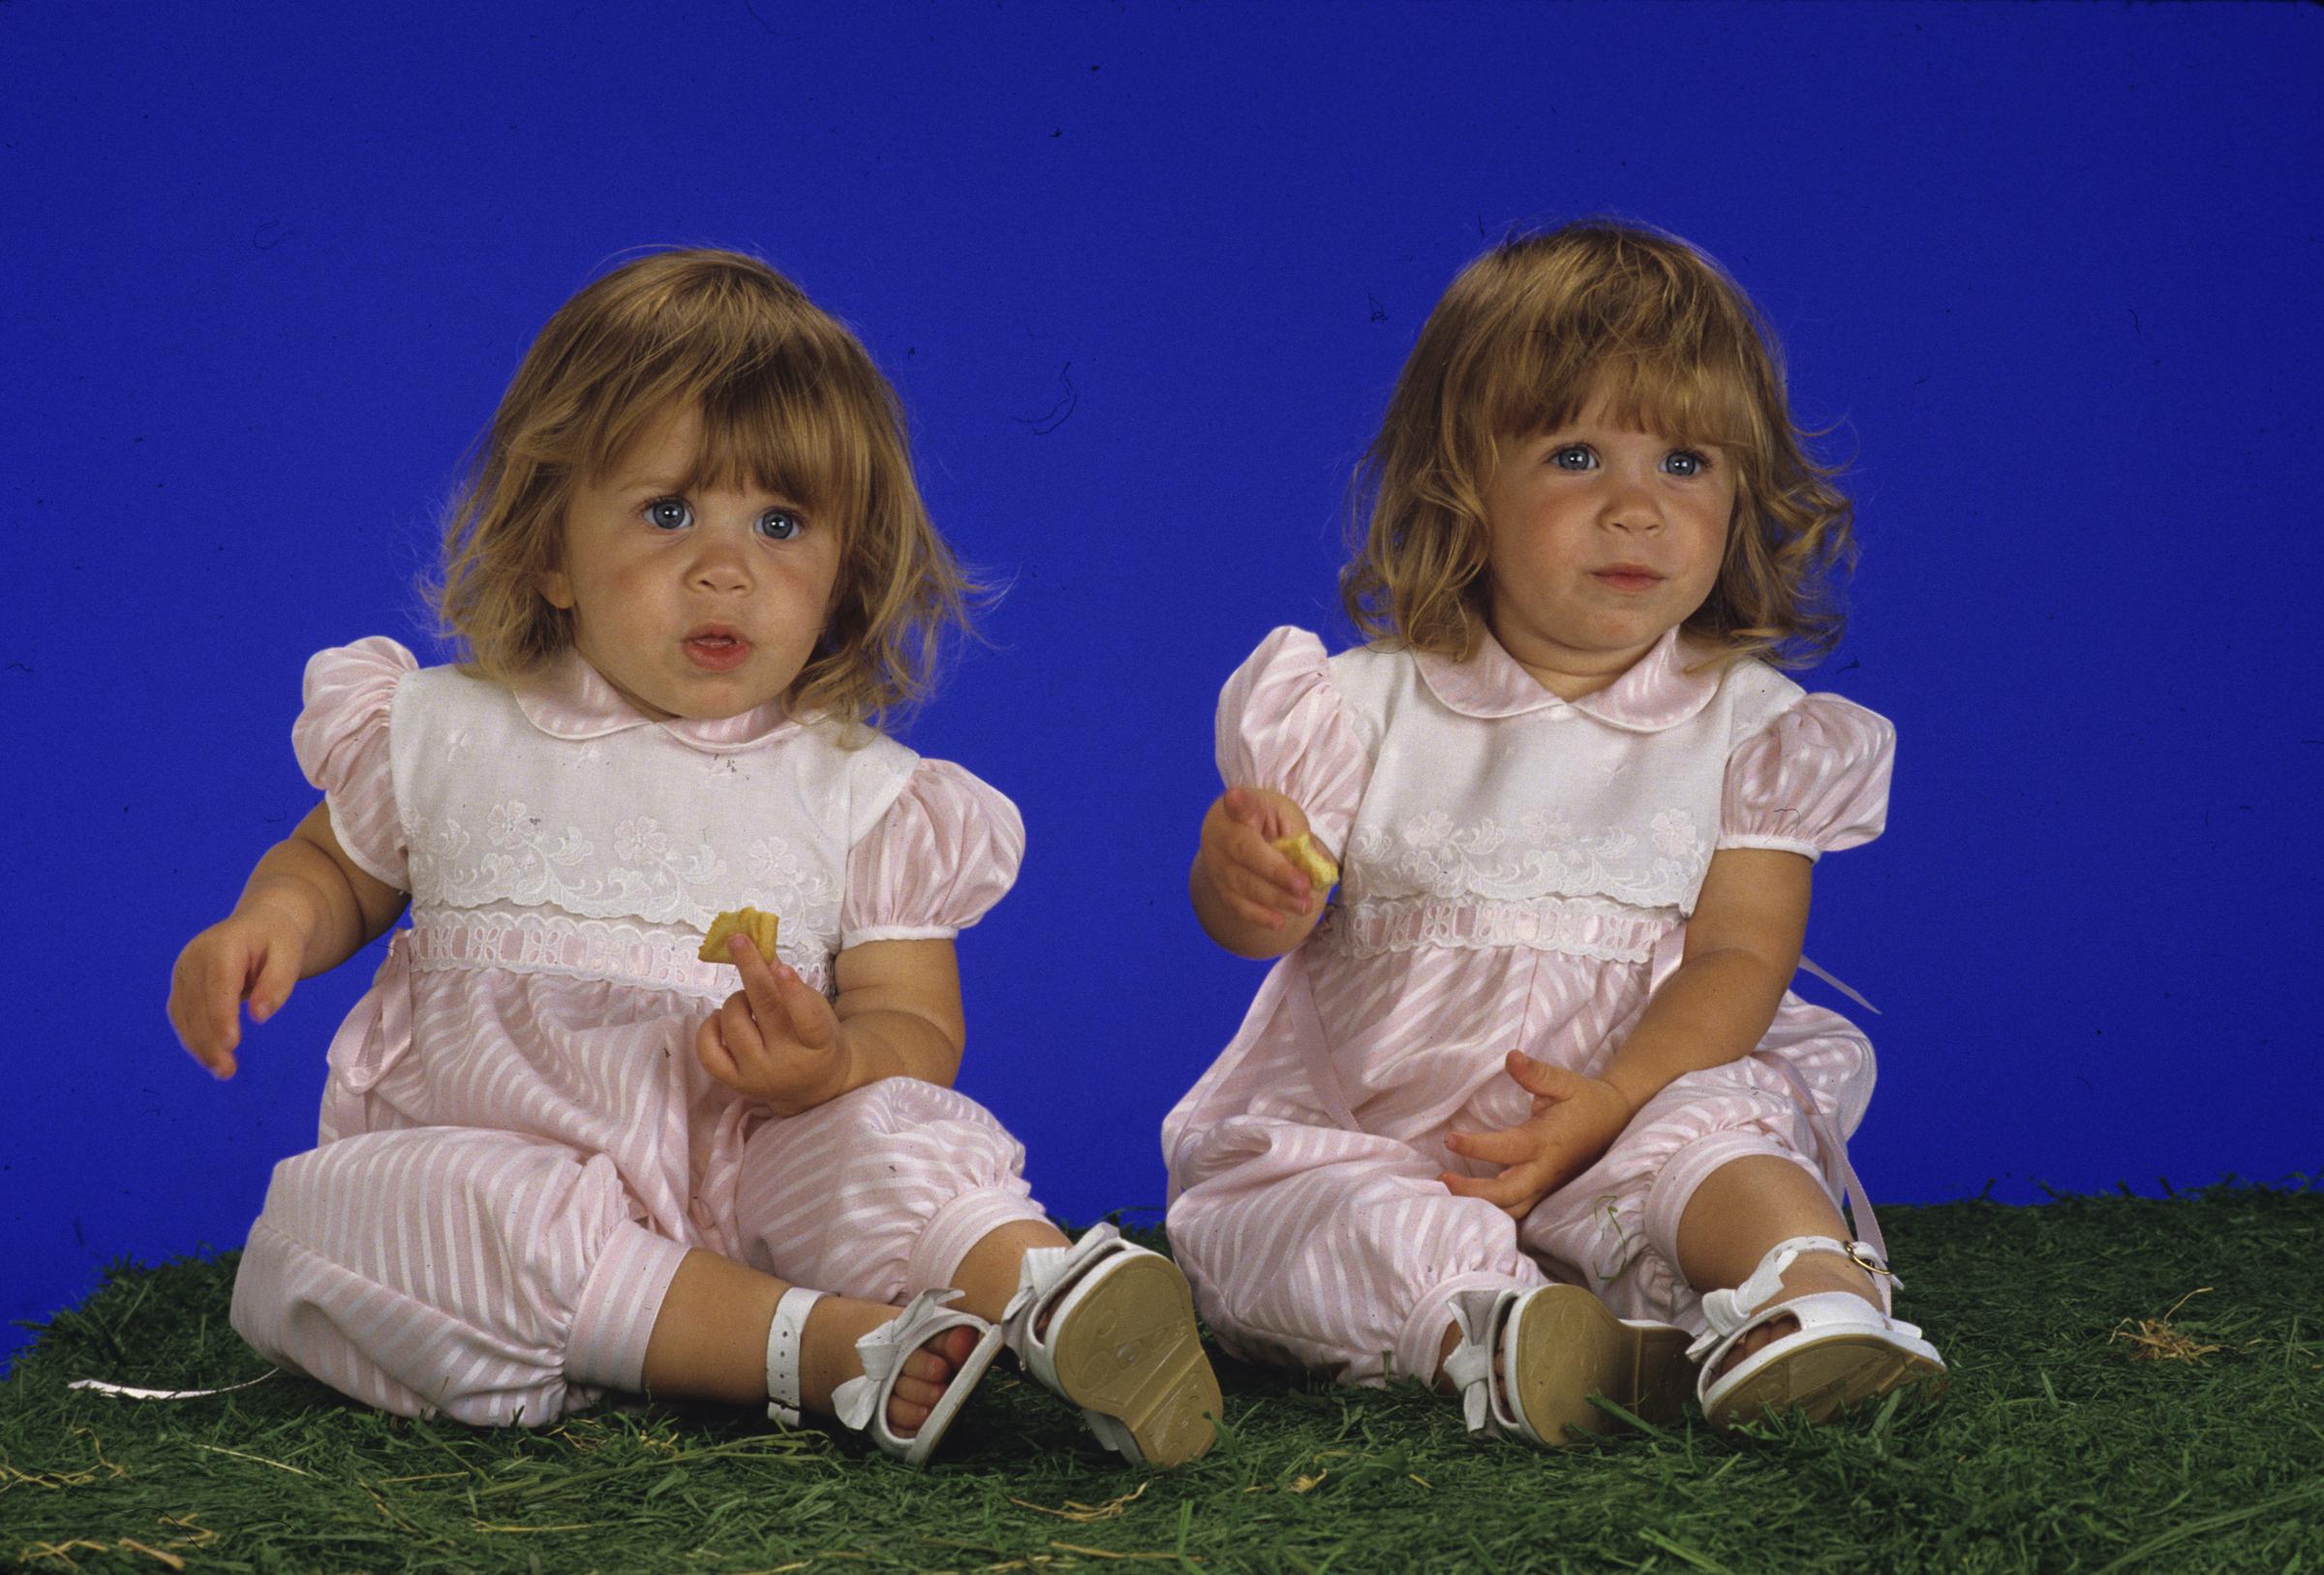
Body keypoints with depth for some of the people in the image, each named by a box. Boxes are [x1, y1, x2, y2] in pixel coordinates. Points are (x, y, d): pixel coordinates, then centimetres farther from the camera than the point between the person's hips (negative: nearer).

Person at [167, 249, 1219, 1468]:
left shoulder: (860, 796, 6)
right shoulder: (447, 733, 9)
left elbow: (918, 1029, 2)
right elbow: (336, 867, 24)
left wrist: (836, 1066, -23)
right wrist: (273, 919, 0)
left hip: (745, 1179, 0)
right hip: (490, 1161, 1)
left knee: (882, 1136, -29)